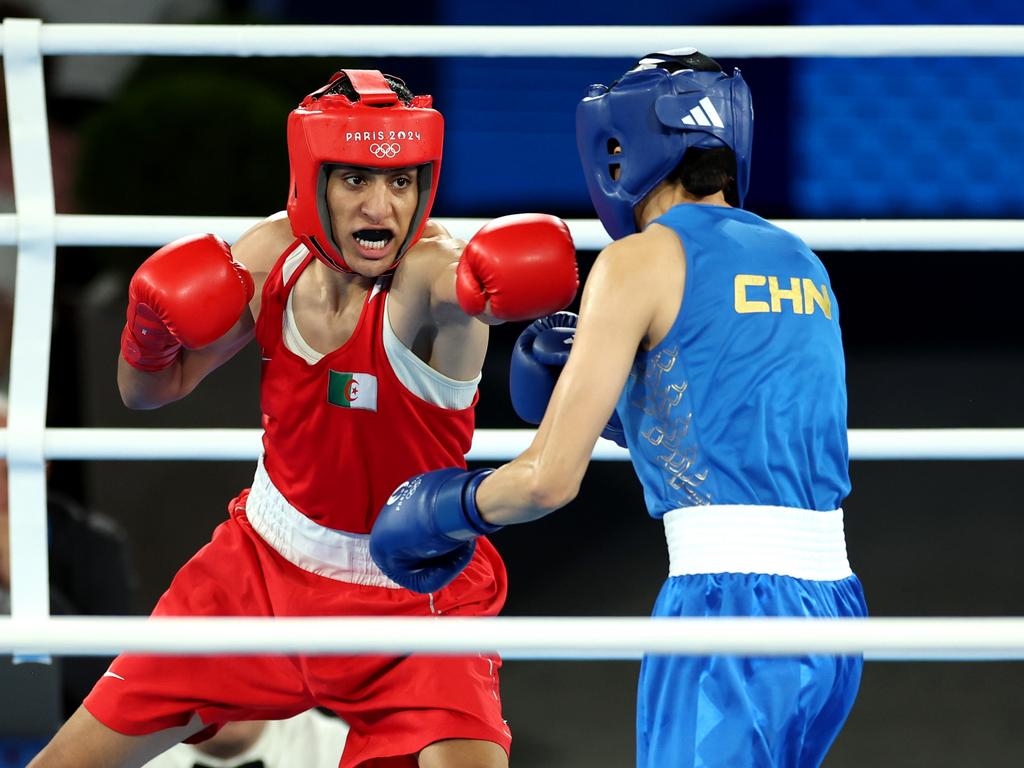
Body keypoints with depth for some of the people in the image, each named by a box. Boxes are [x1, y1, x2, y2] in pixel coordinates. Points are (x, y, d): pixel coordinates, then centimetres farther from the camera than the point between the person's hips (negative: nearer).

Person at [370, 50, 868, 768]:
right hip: (832, 607, 7)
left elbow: (550, 479, -5)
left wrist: (436, 509, 13)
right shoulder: (803, 268, 18)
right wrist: (608, 391, 25)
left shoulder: (641, 259, -3)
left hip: (727, 606, -7)